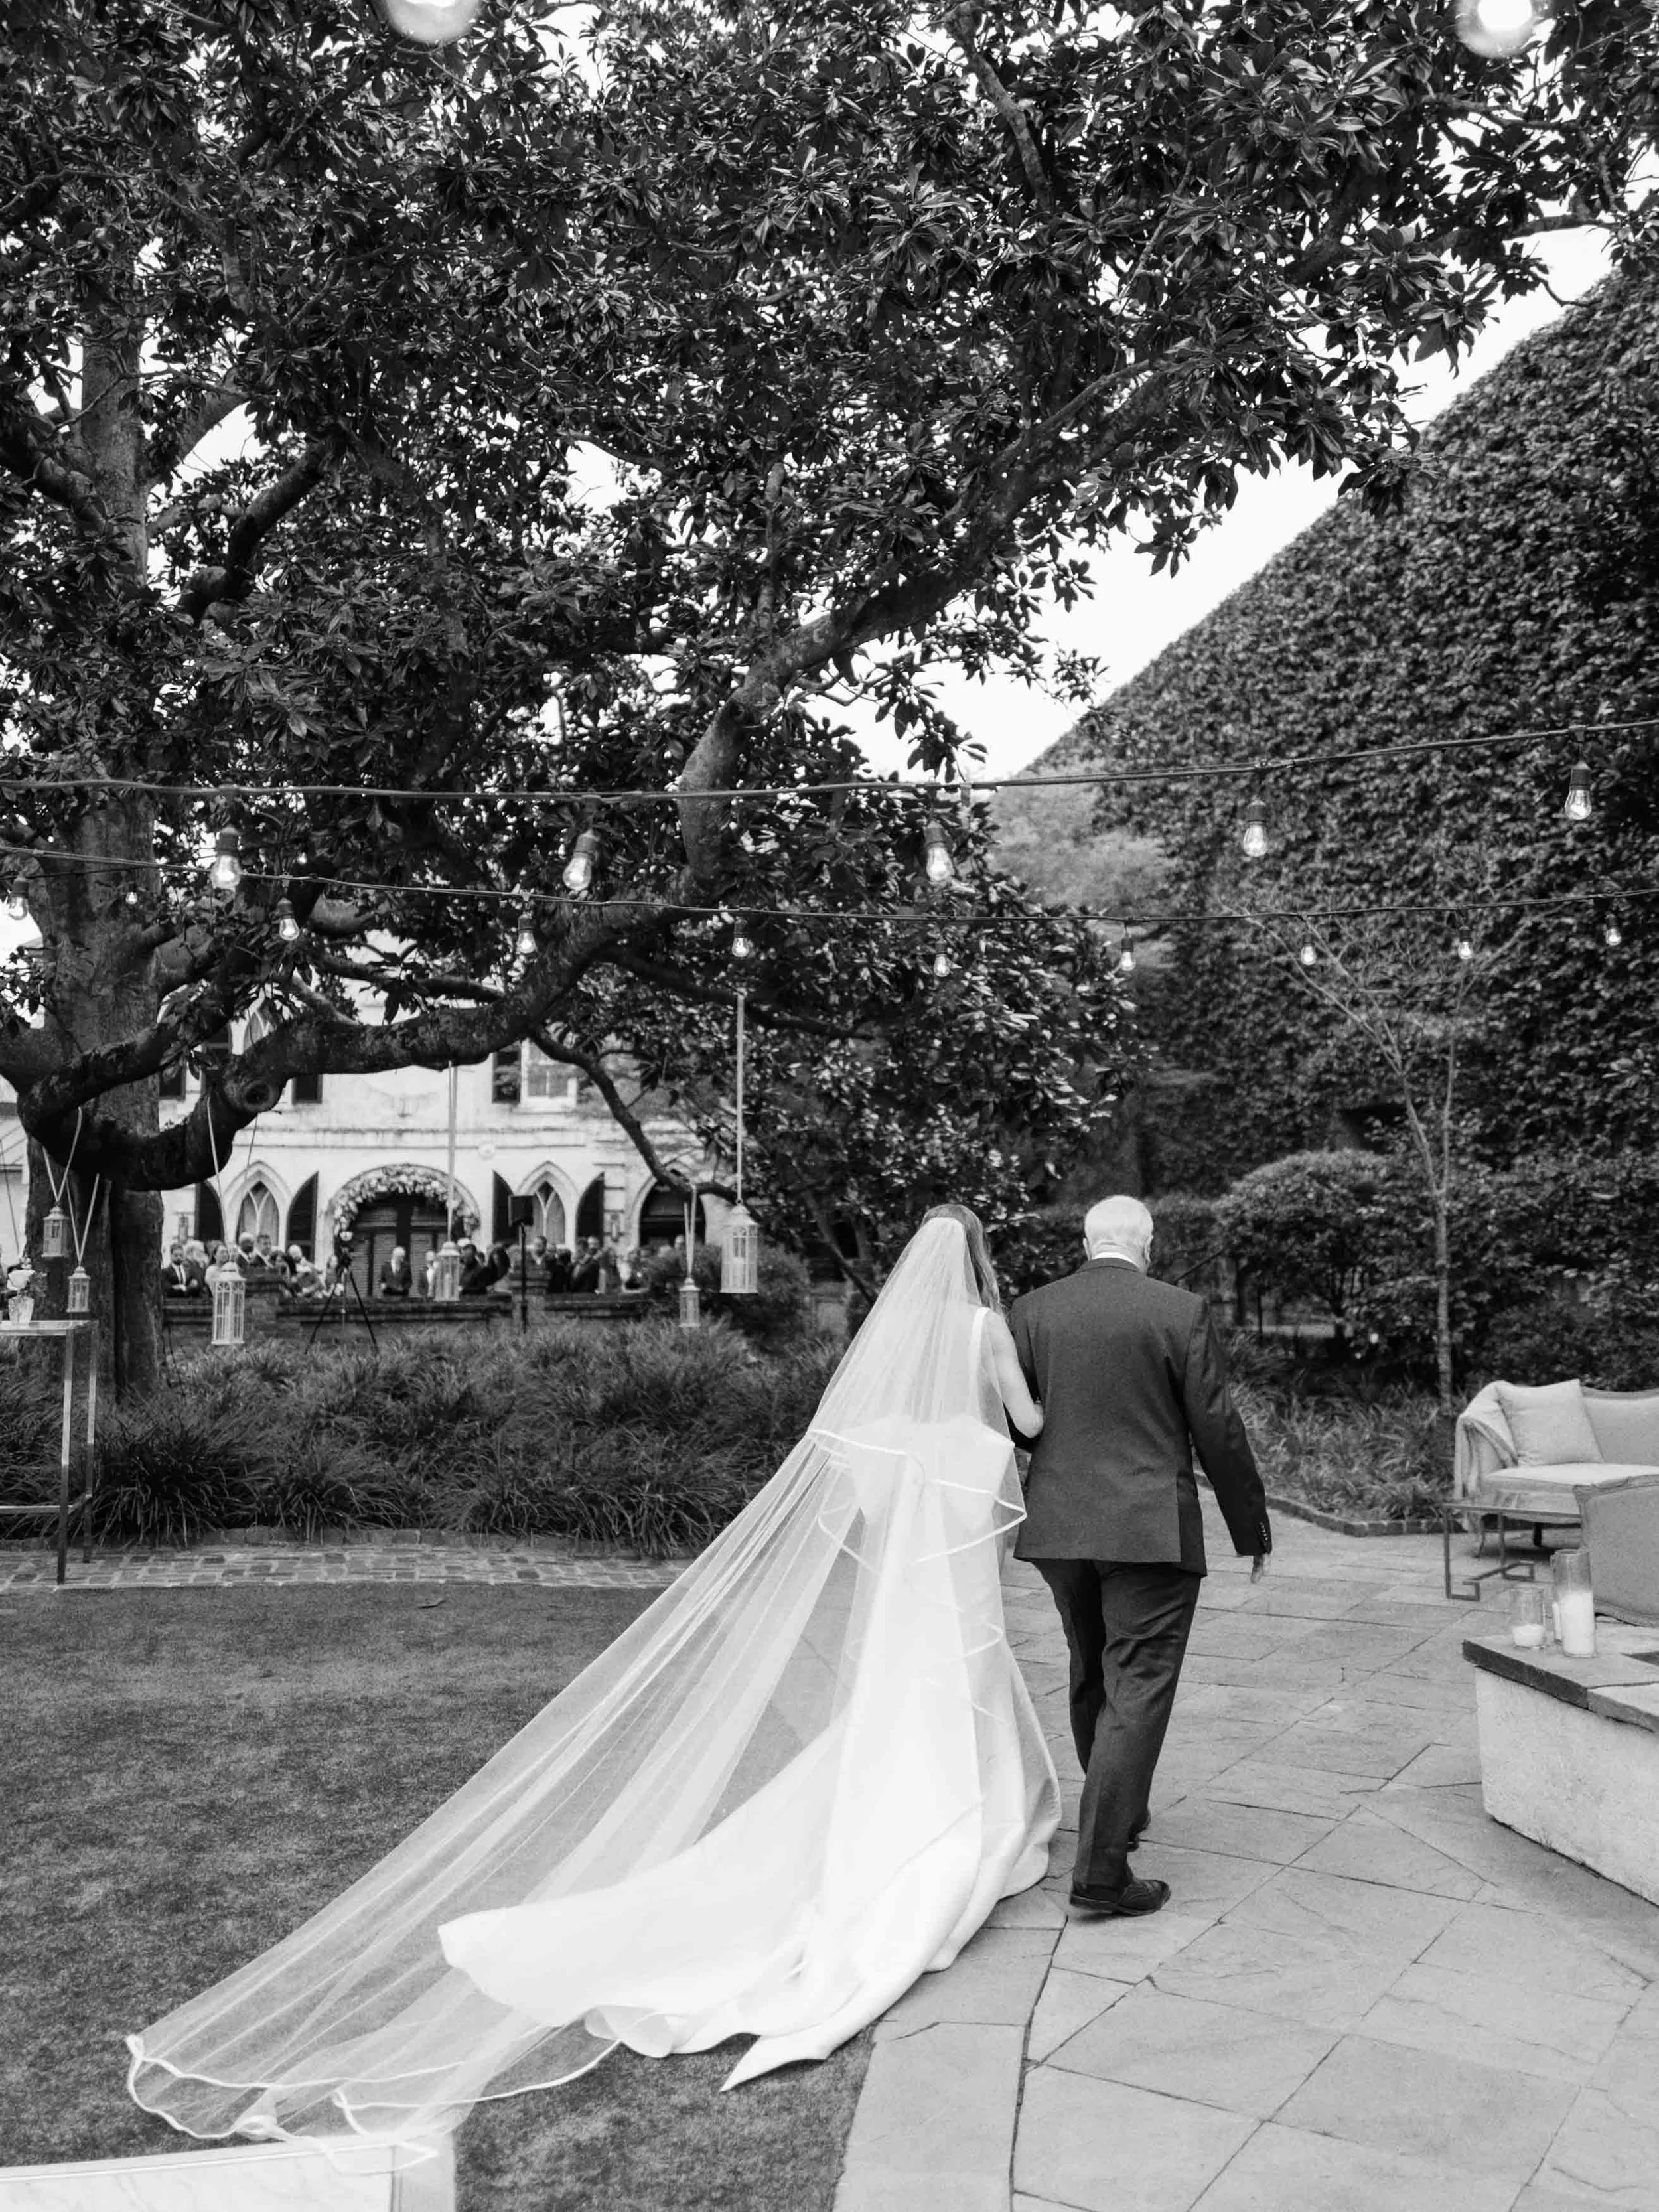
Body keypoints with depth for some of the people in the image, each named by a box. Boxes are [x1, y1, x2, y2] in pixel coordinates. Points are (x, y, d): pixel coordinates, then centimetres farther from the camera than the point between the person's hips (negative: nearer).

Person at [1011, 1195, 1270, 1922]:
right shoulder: (1182, 1312, -6)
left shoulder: (1033, 1311, 2)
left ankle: (1120, 1814, 40)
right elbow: (1218, 1432, -5)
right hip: (1150, 1531, -4)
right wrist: (1252, 1528, 6)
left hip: (1058, 1527, 5)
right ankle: (1100, 1873, -3)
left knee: (1092, 1677, 21)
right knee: (1136, 1691, -1)